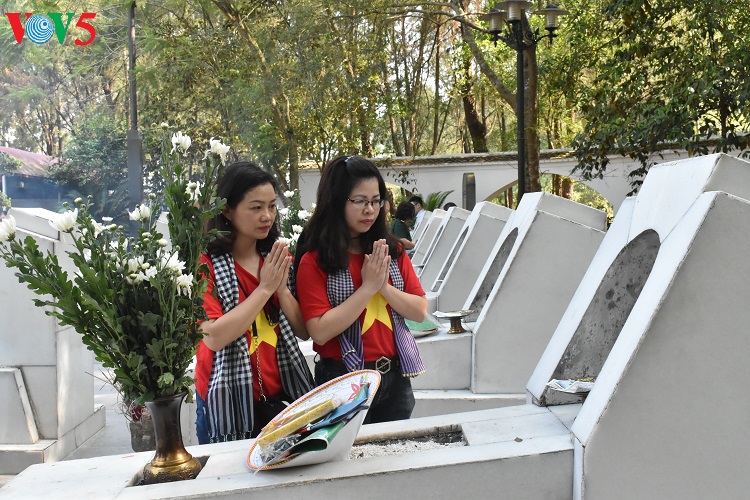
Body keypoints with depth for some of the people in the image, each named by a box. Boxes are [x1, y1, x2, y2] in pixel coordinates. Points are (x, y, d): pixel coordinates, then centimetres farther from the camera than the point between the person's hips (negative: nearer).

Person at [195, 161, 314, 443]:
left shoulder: (276, 259, 6)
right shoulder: (205, 263, -10)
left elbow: (304, 331, 4)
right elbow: (213, 337, -22)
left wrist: (282, 287, -12)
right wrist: (265, 288, -18)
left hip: (282, 397, 5)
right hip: (228, 405, -5)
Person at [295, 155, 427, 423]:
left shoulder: (393, 251, 5)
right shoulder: (314, 261, -10)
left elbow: (420, 311, 3)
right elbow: (320, 332, -17)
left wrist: (384, 286, -14)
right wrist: (368, 288, -17)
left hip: (395, 377, 5)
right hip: (343, 379, -5)